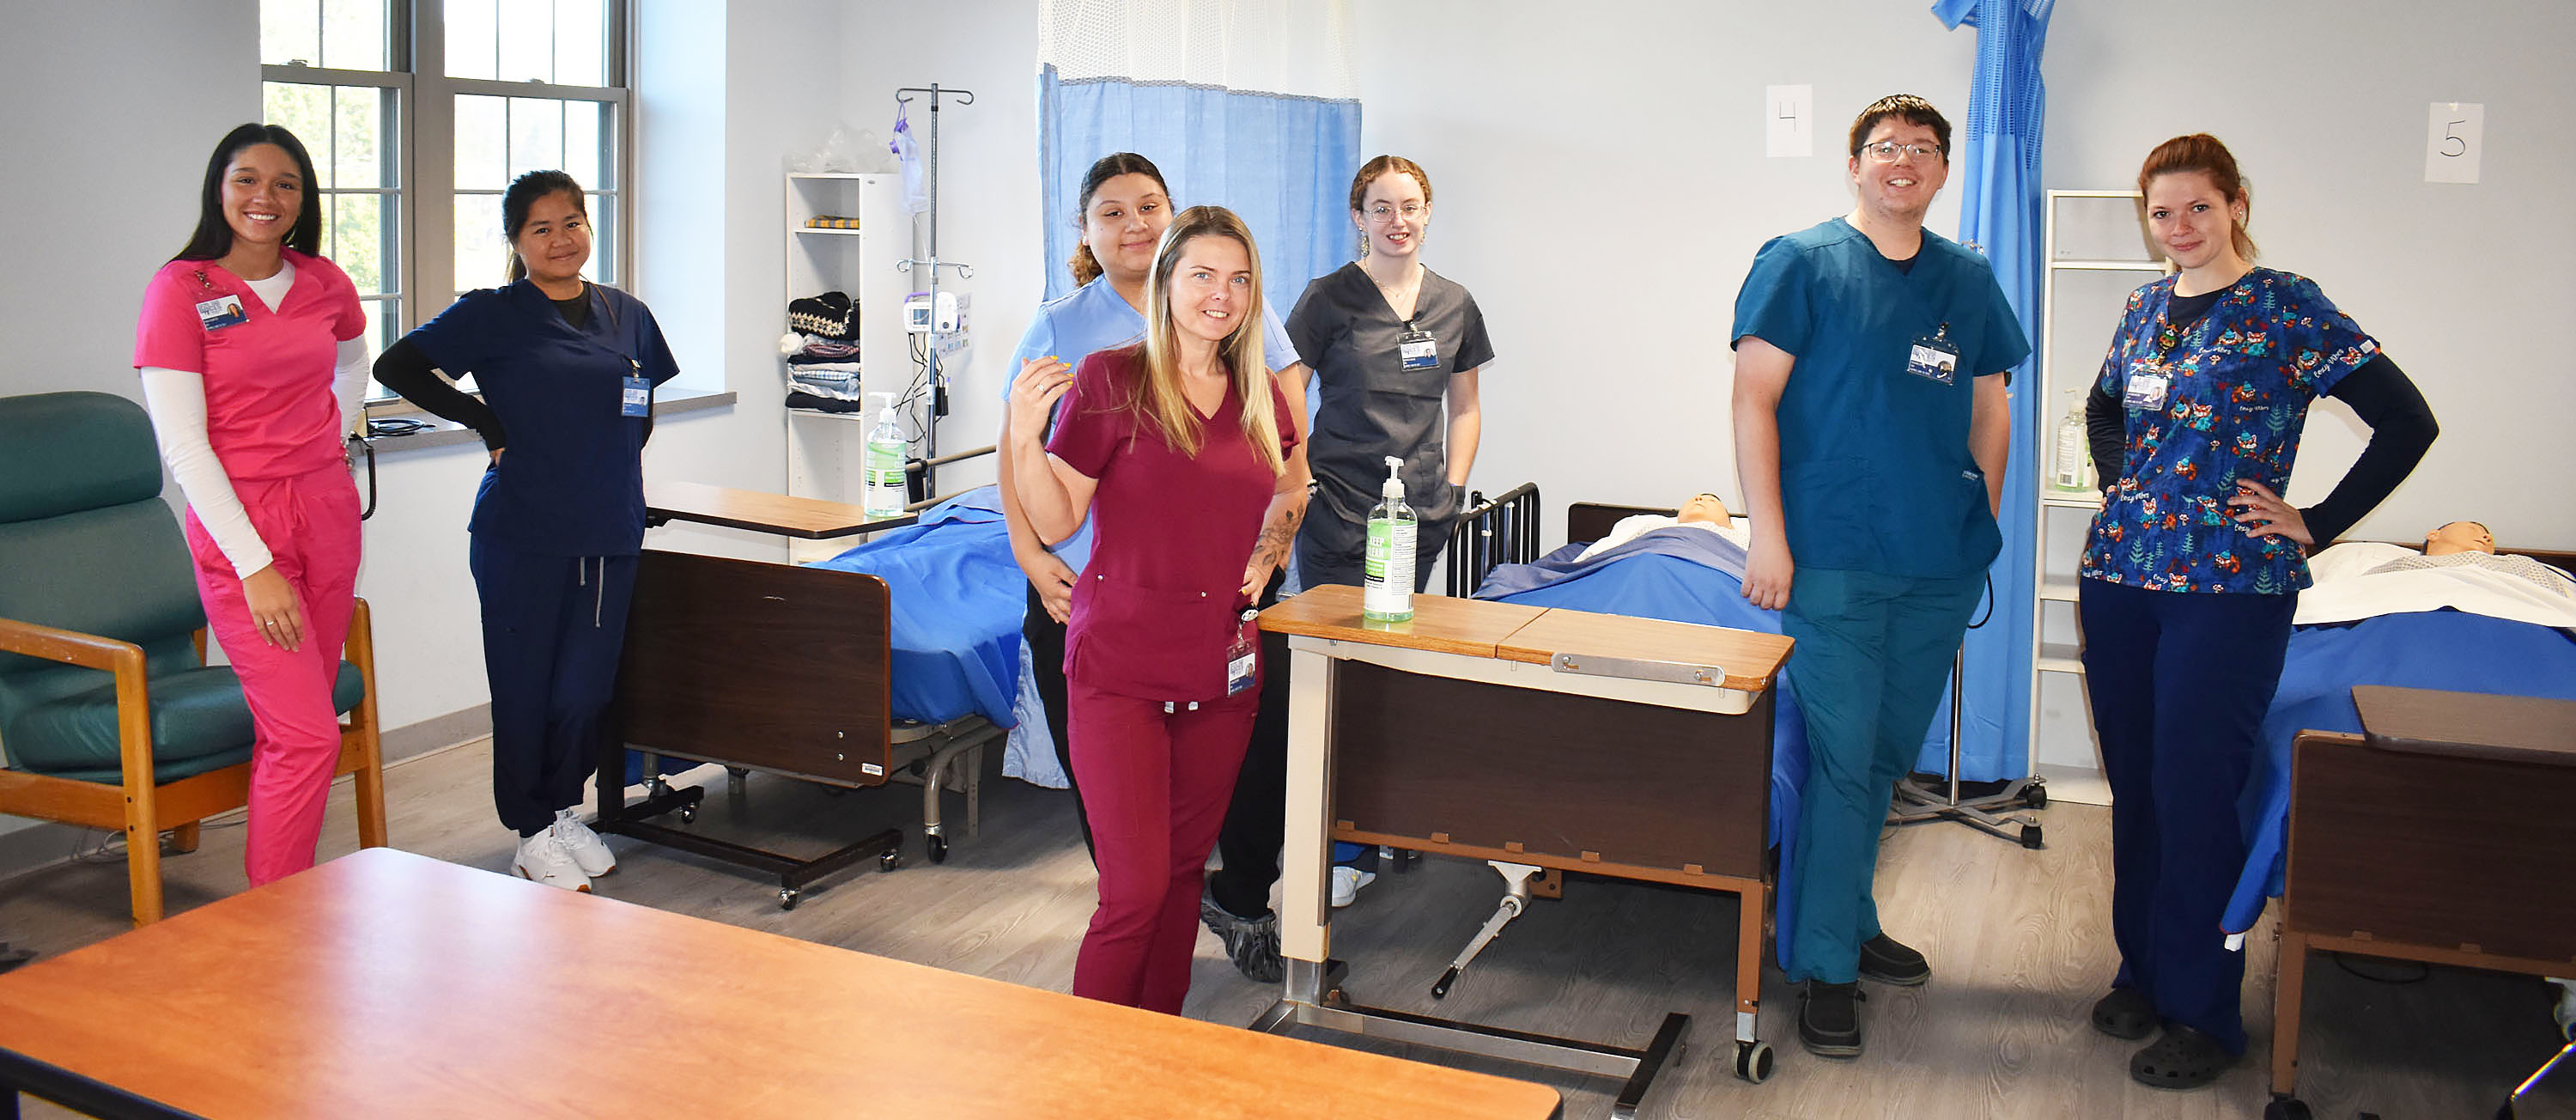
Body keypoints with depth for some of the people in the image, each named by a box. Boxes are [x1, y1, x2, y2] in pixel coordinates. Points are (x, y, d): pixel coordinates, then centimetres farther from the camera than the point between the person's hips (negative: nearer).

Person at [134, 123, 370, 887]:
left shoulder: (325, 284, 7)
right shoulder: (180, 290, -7)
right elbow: (182, 444, -12)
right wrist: (255, 567, -17)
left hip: (328, 516, 5)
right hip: (240, 525, -5)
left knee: (292, 729, 8)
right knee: (309, 737, -11)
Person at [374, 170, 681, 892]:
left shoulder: (628, 316, 11)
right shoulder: (492, 316, -2)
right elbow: (395, 366, -6)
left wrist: (619, 466, 12)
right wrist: (485, 422, -8)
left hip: (610, 535, 4)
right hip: (523, 535, -4)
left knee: (588, 686, 7)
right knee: (525, 685, 3)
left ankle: (564, 809, 28)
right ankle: (532, 832, 18)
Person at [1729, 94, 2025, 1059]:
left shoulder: (1968, 280, 12)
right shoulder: (1801, 263, -2)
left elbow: (1987, 413, 19)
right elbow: (1754, 400, -7)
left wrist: (1983, 530, 13)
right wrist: (1768, 536, -13)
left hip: (1943, 567, 5)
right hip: (1836, 558, -5)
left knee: (1888, 755, 15)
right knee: (1841, 757, -3)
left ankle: (1849, 920, 31)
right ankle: (1828, 966, 7)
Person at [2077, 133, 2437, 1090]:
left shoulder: (2286, 308, -7)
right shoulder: (2145, 309, 11)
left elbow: (2407, 423, -9)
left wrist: (2316, 526, -8)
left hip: (2228, 588, -6)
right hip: (2120, 577, 6)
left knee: (2193, 795, -4)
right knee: (2134, 786, 11)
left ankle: (2202, 1012, 9)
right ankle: (2143, 969, 27)